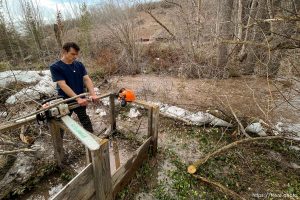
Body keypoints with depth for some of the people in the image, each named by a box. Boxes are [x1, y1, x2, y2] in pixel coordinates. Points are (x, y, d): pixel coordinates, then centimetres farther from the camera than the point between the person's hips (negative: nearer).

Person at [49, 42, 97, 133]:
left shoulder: (79, 65, -1)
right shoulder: (55, 67, -15)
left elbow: (87, 79, -10)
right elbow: (63, 85, -24)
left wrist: (92, 94, -26)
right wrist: (78, 99, -33)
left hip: (81, 100, 3)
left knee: (85, 121, 19)